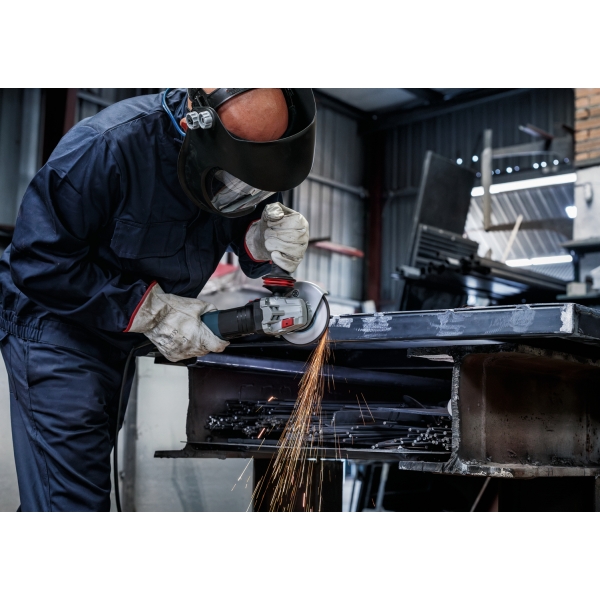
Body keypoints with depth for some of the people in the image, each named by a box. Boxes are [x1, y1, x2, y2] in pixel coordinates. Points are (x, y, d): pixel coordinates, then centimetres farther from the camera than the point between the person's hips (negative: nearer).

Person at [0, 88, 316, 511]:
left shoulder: (245, 155, -13)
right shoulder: (109, 147, -32)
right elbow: (40, 262, -29)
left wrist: (264, 240, -26)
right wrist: (152, 310, -29)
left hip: (124, 336, 7)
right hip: (54, 327, -6)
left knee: (93, 476, 21)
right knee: (73, 497, -11)